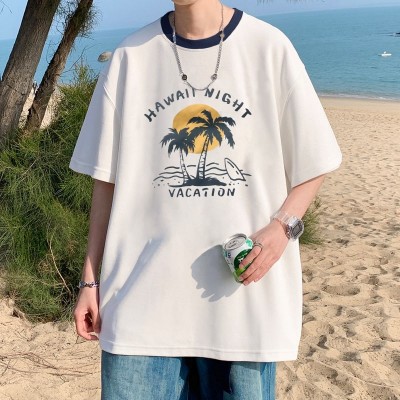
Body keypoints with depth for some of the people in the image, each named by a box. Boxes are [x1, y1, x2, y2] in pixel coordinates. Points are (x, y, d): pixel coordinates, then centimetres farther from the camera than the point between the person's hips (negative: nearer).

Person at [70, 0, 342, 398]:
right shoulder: (131, 56, 4)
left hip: (243, 297, 0)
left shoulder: (269, 47, -1)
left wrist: (282, 226, -13)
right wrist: (90, 279, 6)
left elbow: (312, 163, 5)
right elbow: (108, 178, 7)